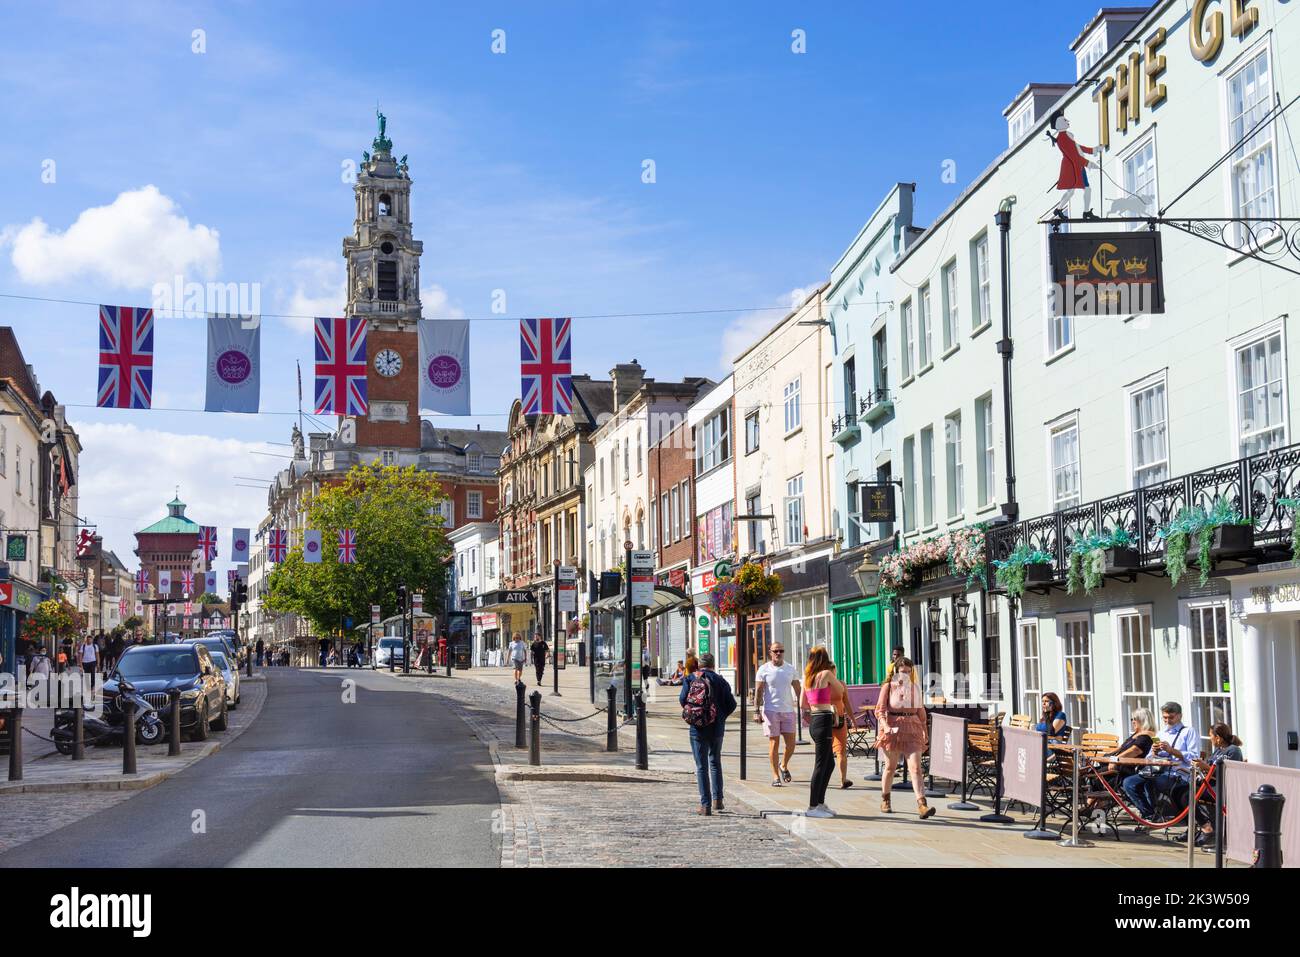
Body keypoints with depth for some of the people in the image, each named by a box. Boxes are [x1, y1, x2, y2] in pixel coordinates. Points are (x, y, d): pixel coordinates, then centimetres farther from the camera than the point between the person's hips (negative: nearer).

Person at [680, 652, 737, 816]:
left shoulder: (690, 679, 0)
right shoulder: (720, 681, 1)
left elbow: (682, 699, -9)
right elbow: (731, 704, -4)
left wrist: (691, 714, 9)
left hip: (698, 727, -1)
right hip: (717, 727, 1)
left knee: (701, 766, 2)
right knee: (715, 762, 20)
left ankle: (706, 805, -3)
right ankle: (717, 799, 14)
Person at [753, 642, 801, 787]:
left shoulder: (791, 669, 8)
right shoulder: (764, 670, -1)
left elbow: (798, 691, 12)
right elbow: (758, 691, -2)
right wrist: (756, 711, -9)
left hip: (788, 710, 3)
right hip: (771, 711, -3)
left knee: (791, 745, 2)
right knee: (774, 744, 0)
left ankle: (784, 766, 30)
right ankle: (775, 776, 9)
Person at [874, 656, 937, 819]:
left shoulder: (915, 687, 11)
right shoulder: (888, 687, 0)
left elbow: (920, 710, 19)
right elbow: (880, 709, -7)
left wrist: (925, 731, 19)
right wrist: (885, 726, -23)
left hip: (912, 728, 2)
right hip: (893, 728, -2)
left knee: (915, 767, -11)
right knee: (891, 767, 11)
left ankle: (922, 805, -20)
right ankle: (885, 800, 31)